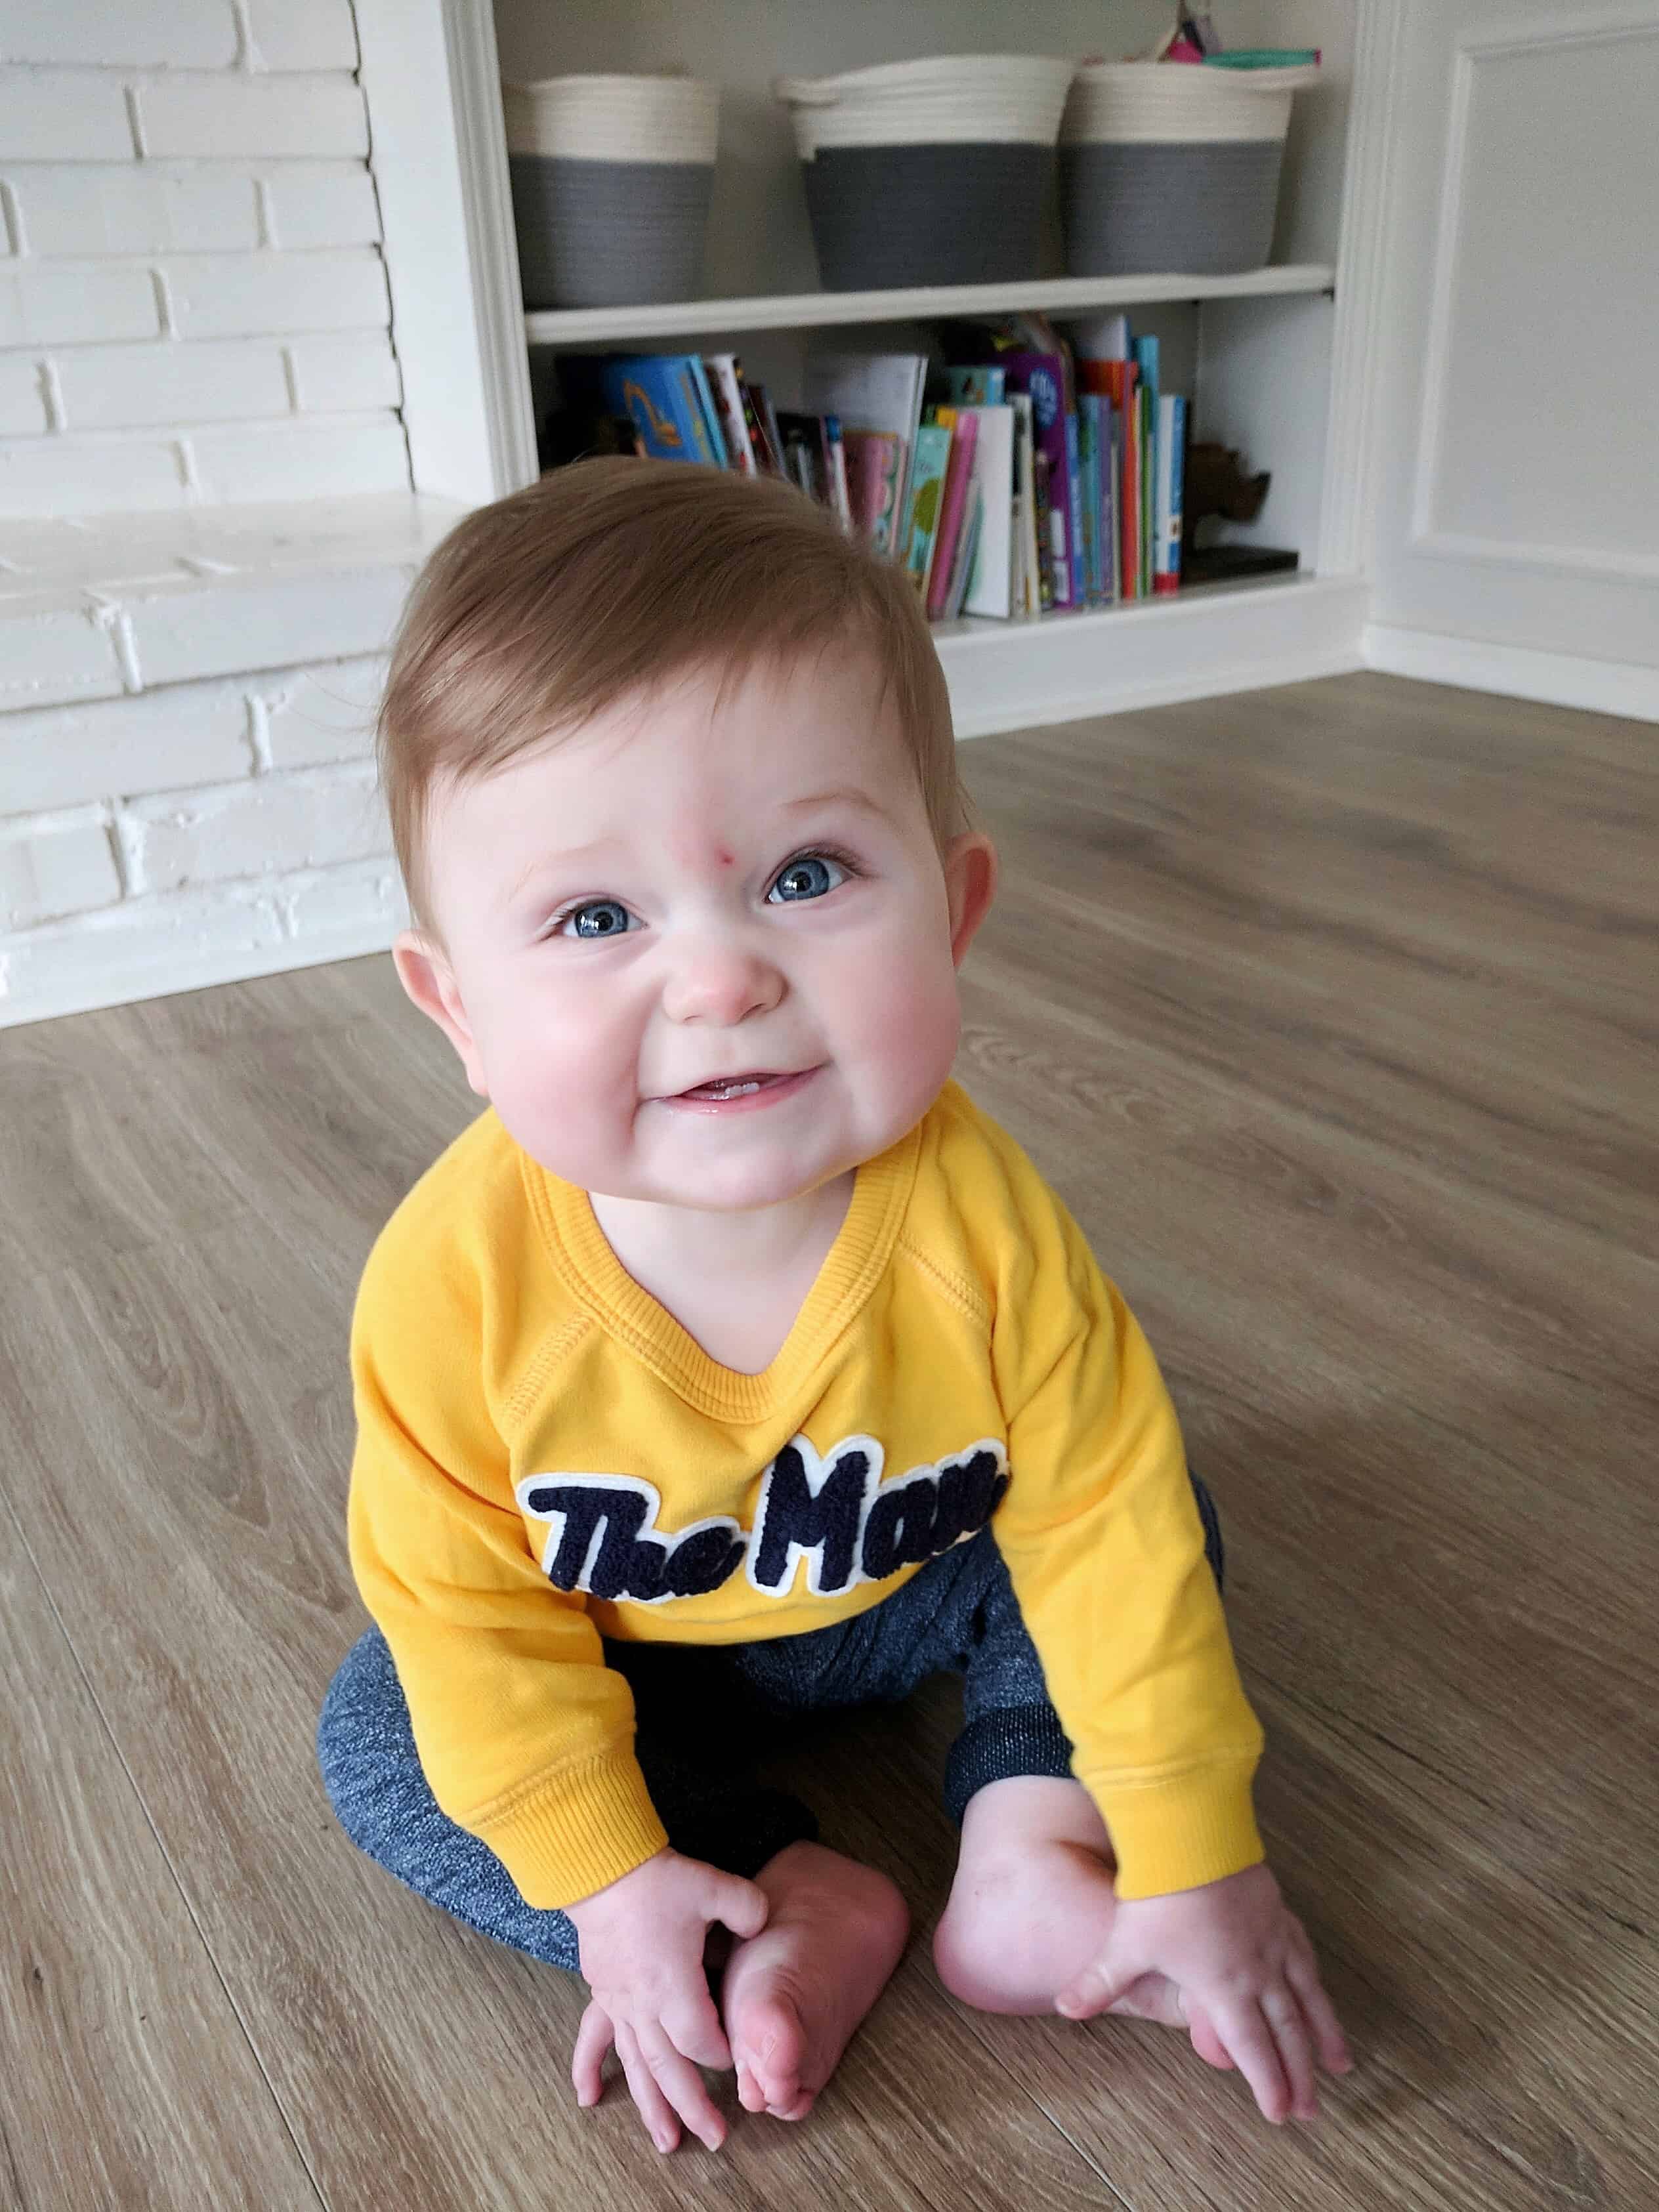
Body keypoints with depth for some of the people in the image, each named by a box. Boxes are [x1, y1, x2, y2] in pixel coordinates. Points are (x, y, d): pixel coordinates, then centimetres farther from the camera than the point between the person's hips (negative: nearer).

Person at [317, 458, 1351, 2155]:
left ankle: (1026, 1853, -7)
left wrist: (1192, 1863, -16)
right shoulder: (456, 1282, -35)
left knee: (1149, 1526, -12)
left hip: (926, 1584, 0)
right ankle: (797, 1903, -13)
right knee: (379, 1739, -13)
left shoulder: (976, 1222, -35)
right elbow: (465, 1601, -19)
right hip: (630, 1646, 1)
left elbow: (1104, 1528, -23)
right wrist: (602, 1874, -17)